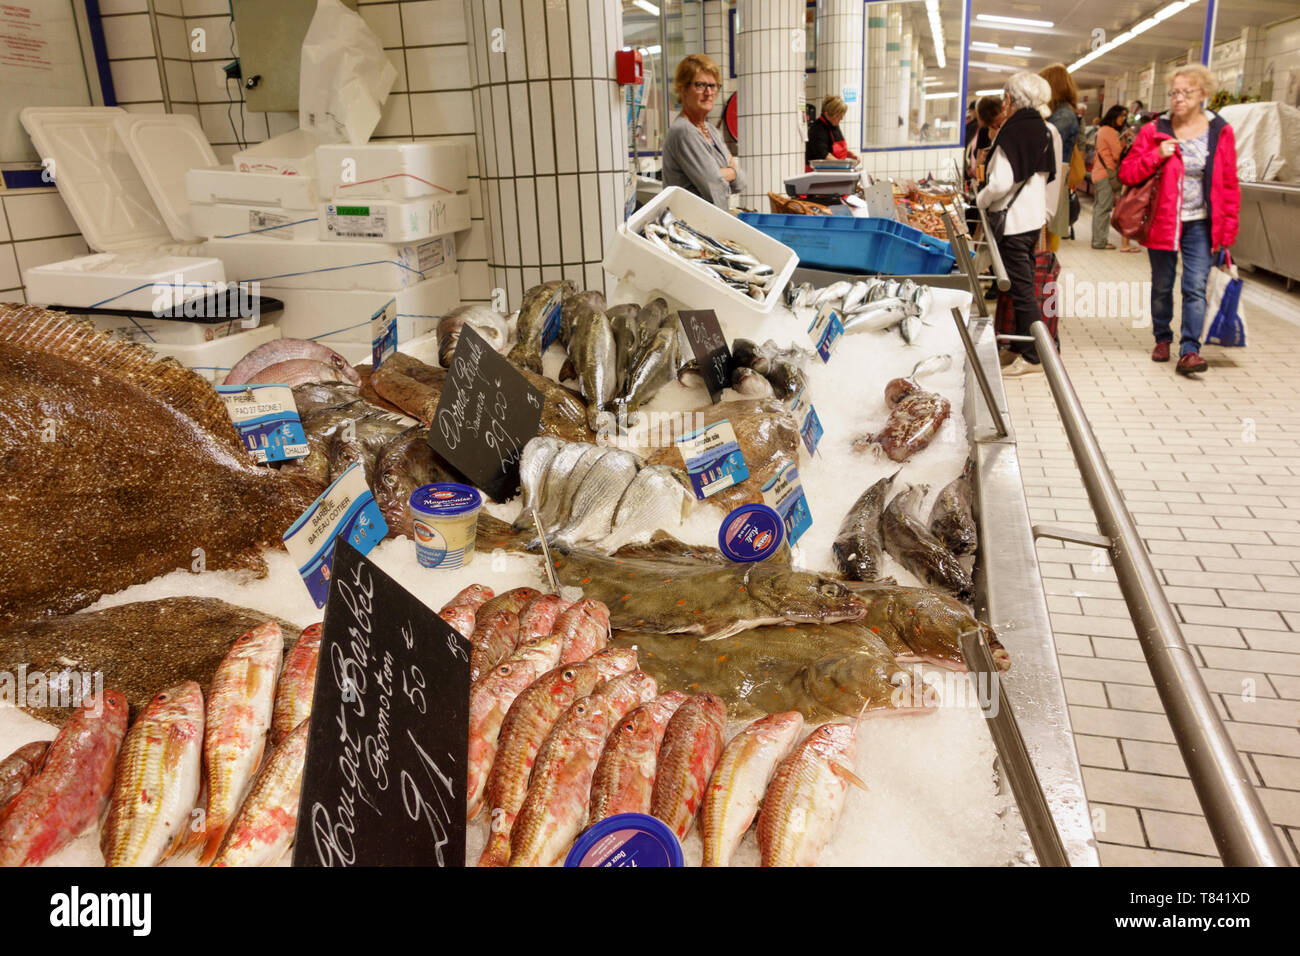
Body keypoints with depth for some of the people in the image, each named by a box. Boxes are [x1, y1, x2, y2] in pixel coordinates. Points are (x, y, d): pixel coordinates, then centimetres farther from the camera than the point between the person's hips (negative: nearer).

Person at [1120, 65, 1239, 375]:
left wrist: (1228, 229, 0)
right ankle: (1162, 338, 30)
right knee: (1161, 286, 12)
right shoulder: (1155, 131, -1)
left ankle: (1190, 350, -8)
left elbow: (1229, 184, 3)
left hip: (1200, 224, 0)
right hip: (1163, 221, 0)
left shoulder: (1220, 132, 1)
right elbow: (1127, 172, -1)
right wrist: (1157, 156, -17)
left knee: (1196, 287, -8)